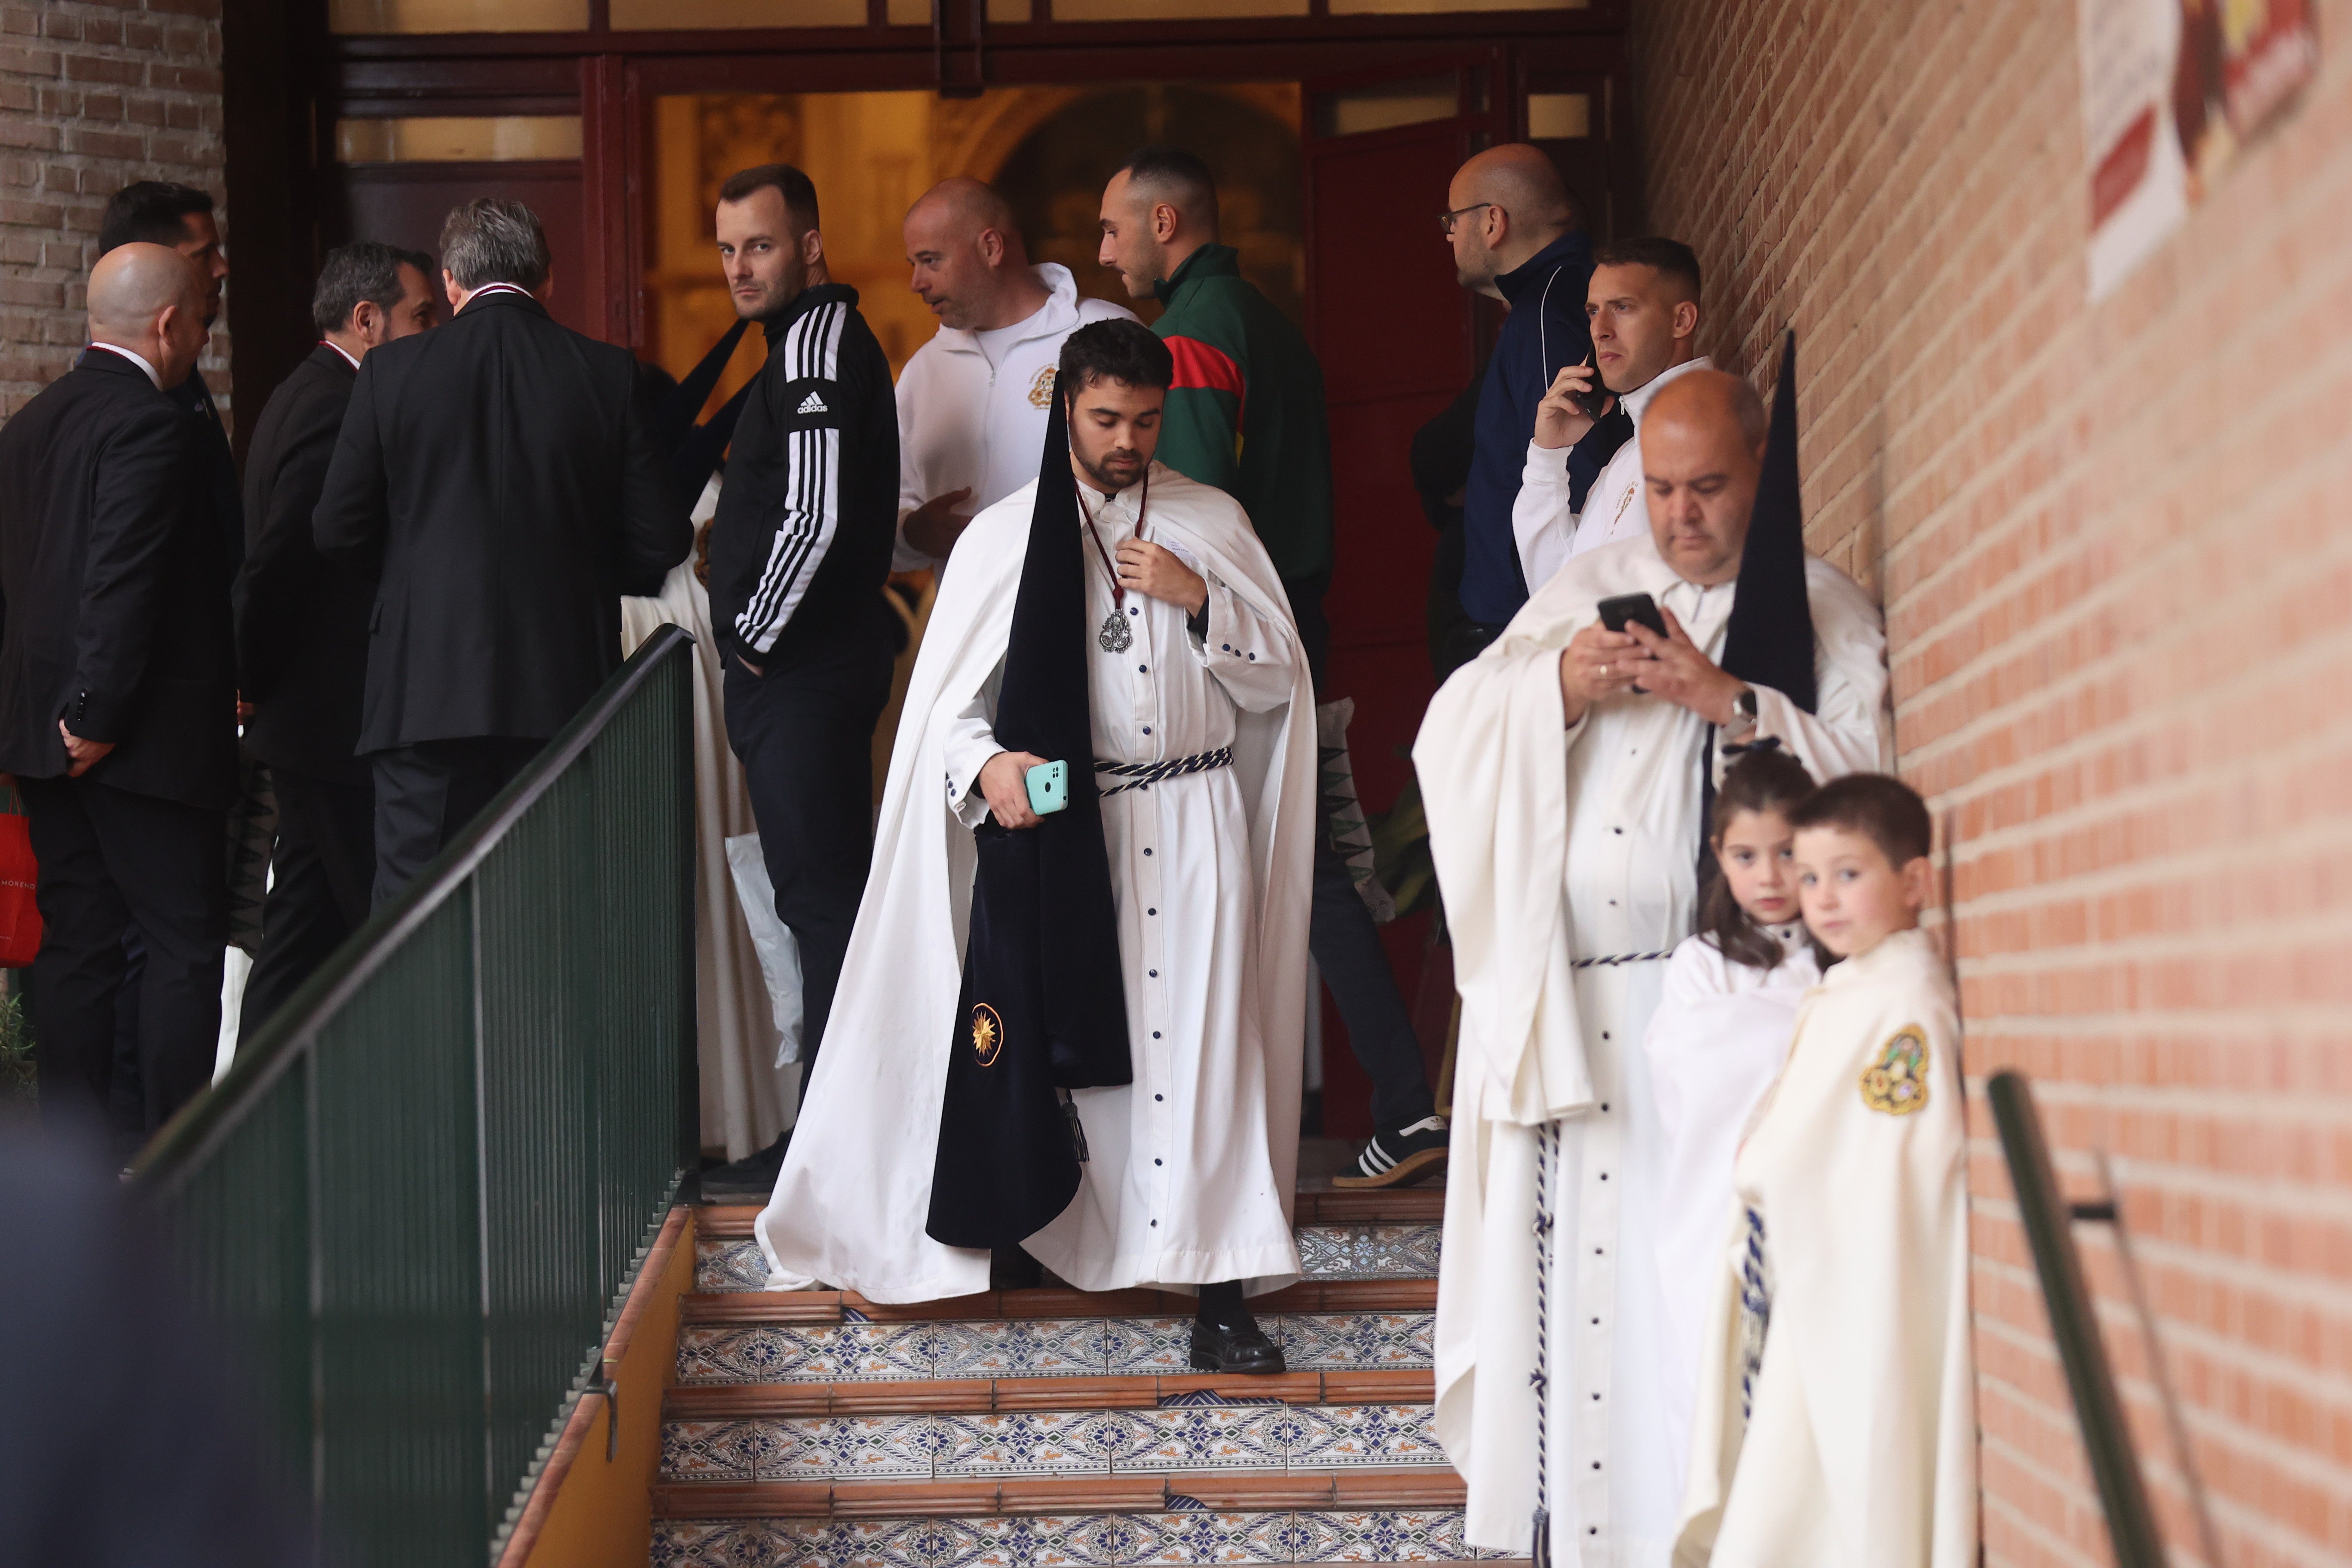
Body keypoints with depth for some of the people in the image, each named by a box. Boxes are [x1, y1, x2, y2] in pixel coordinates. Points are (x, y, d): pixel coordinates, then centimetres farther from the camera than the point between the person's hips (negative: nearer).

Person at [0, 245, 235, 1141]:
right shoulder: (150, 425, -15)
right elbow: (123, 583, -21)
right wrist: (98, 717, -17)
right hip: (141, 733, -9)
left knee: (76, 942, 12)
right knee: (184, 945, -3)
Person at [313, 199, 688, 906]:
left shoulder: (392, 370, -2)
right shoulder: (608, 375, 0)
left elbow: (338, 532, 2)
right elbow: (662, 542, 1)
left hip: (427, 690, -1)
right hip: (564, 689, 1)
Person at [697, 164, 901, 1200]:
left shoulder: (818, 345, -14)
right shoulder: (819, 342, 19)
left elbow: (817, 516, -24)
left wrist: (757, 636, -13)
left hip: (800, 674, -11)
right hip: (801, 670, 11)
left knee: (822, 904, -7)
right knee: (826, 900, 12)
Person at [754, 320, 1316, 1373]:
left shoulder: (1213, 524, 8)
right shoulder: (1007, 536, 4)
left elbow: (1278, 681, 7)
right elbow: (947, 703, 1)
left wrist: (1199, 602, -8)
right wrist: (987, 765, -20)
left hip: (1191, 829, 1)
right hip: (1059, 825, 0)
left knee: (1197, 1044, -5)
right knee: (1057, 1036, -1)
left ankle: (1217, 1289, -4)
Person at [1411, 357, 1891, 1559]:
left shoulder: (1824, 610, 10)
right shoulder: (1588, 588, 17)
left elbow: (1864, 774, -3)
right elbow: (1452, 734, 9)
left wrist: (1727, 699, -12)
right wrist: (1561, 686, -9)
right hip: (1573, 994, 2)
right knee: (1575, 1245, -3)